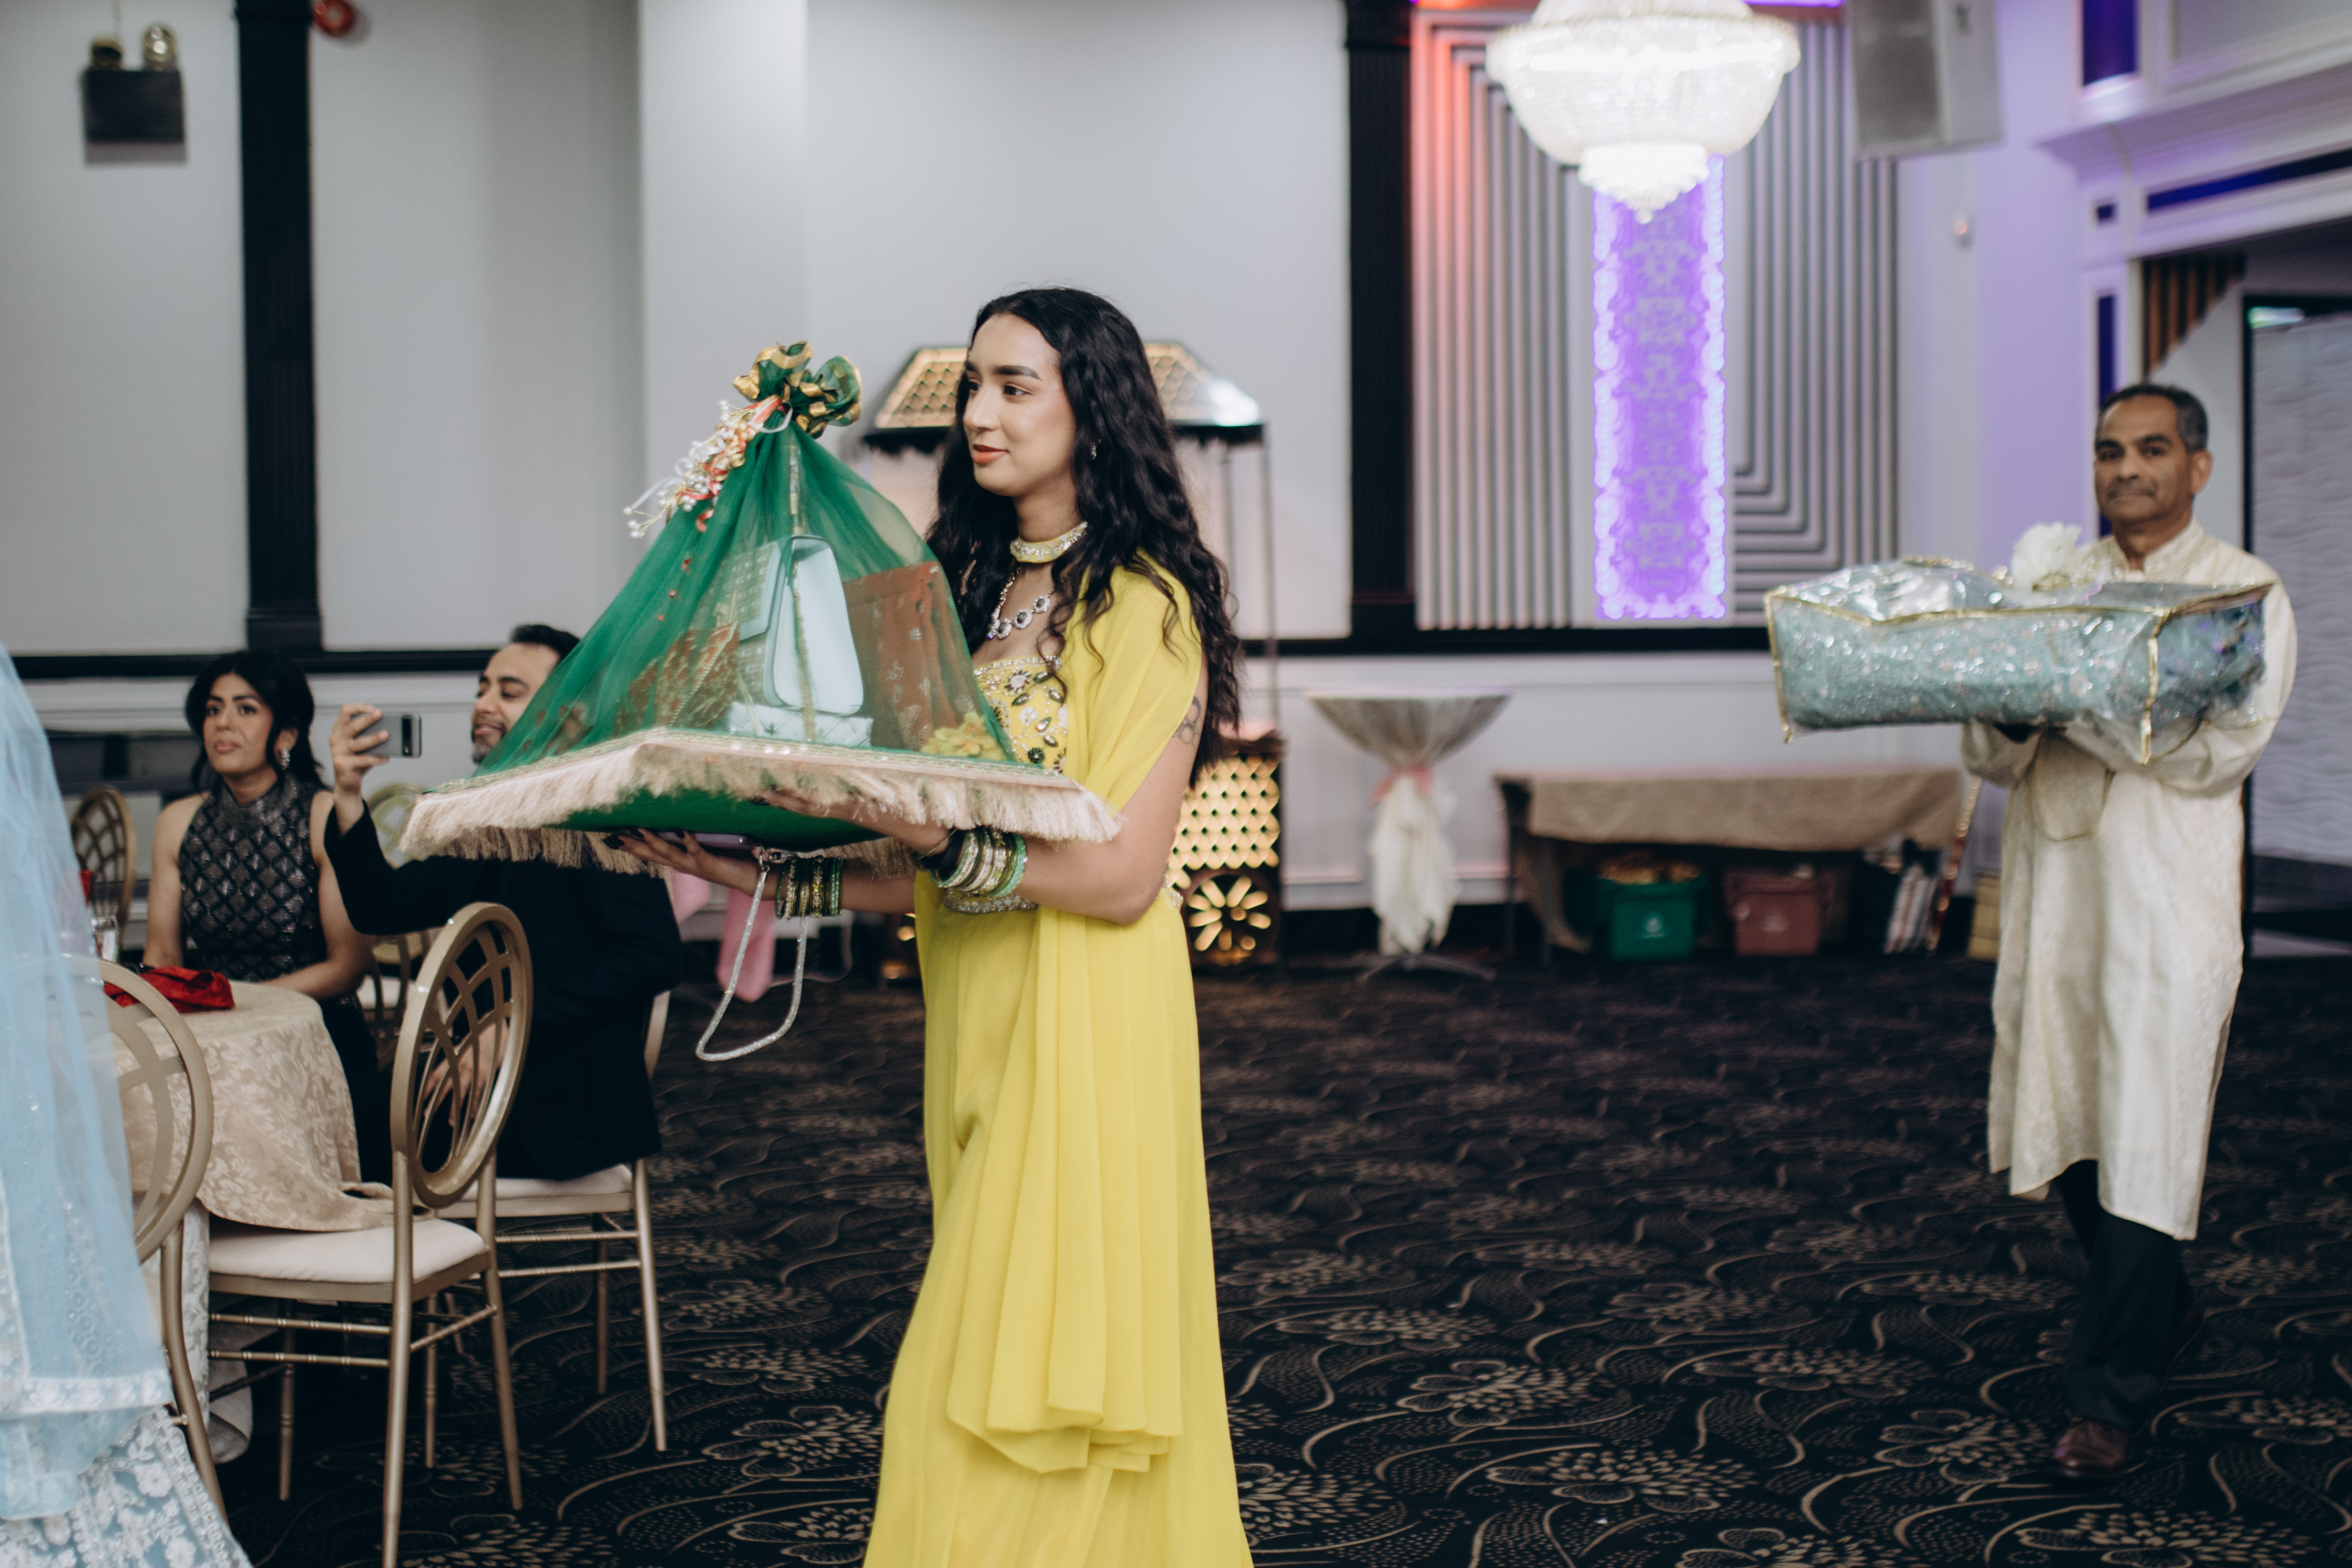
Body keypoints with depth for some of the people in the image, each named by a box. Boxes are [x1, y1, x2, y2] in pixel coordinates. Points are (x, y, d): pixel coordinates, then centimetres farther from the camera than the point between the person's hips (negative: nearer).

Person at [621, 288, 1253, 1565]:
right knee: (994, 1345, 11)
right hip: (970, 1002, 7)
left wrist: (941, 842, -26)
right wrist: (774, 876, -1)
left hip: (1086, 1021, -7)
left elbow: (1122, 876, -16)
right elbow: (931, 872, 12)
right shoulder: (970, 591, 14)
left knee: (1029, 1376, -4)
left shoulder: (1144, 605, -9)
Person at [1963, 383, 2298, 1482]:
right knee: (2063, 1125, 12)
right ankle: (2163, 1315, 36)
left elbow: (2222, 749, -14)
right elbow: (1989, 755, 5)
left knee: (2145, 1143, -6)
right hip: (2053, 889, 5)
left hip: (2170, 901, -5)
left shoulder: (2247, 594, 0)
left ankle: (2109, 1400, 1)